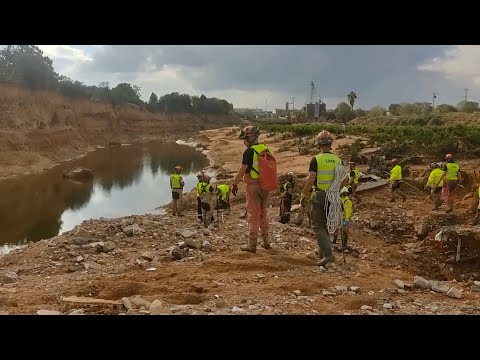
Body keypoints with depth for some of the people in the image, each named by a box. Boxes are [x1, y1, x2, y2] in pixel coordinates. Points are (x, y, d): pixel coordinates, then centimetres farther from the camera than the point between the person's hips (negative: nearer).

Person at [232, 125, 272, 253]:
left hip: (253, 185, -7)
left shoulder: (249, 152, -14)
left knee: (253, 215, 0)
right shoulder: (267, 149, 8)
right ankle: (266, 241, 24)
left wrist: (235, 184, -6)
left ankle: (252, 244, 5)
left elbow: (242, 170, -15)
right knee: (263, 213, 18)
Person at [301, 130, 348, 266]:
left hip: (320, 195, -5)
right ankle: (322, 251, 30)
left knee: (318, 226, 0)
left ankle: (328, 254, -12)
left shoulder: (316, 159, -11)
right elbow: (345, 179, 4)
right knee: (327, 224, 19)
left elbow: (311, 180, -16)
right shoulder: (338, 160, 3)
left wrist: (303, 195, -6)